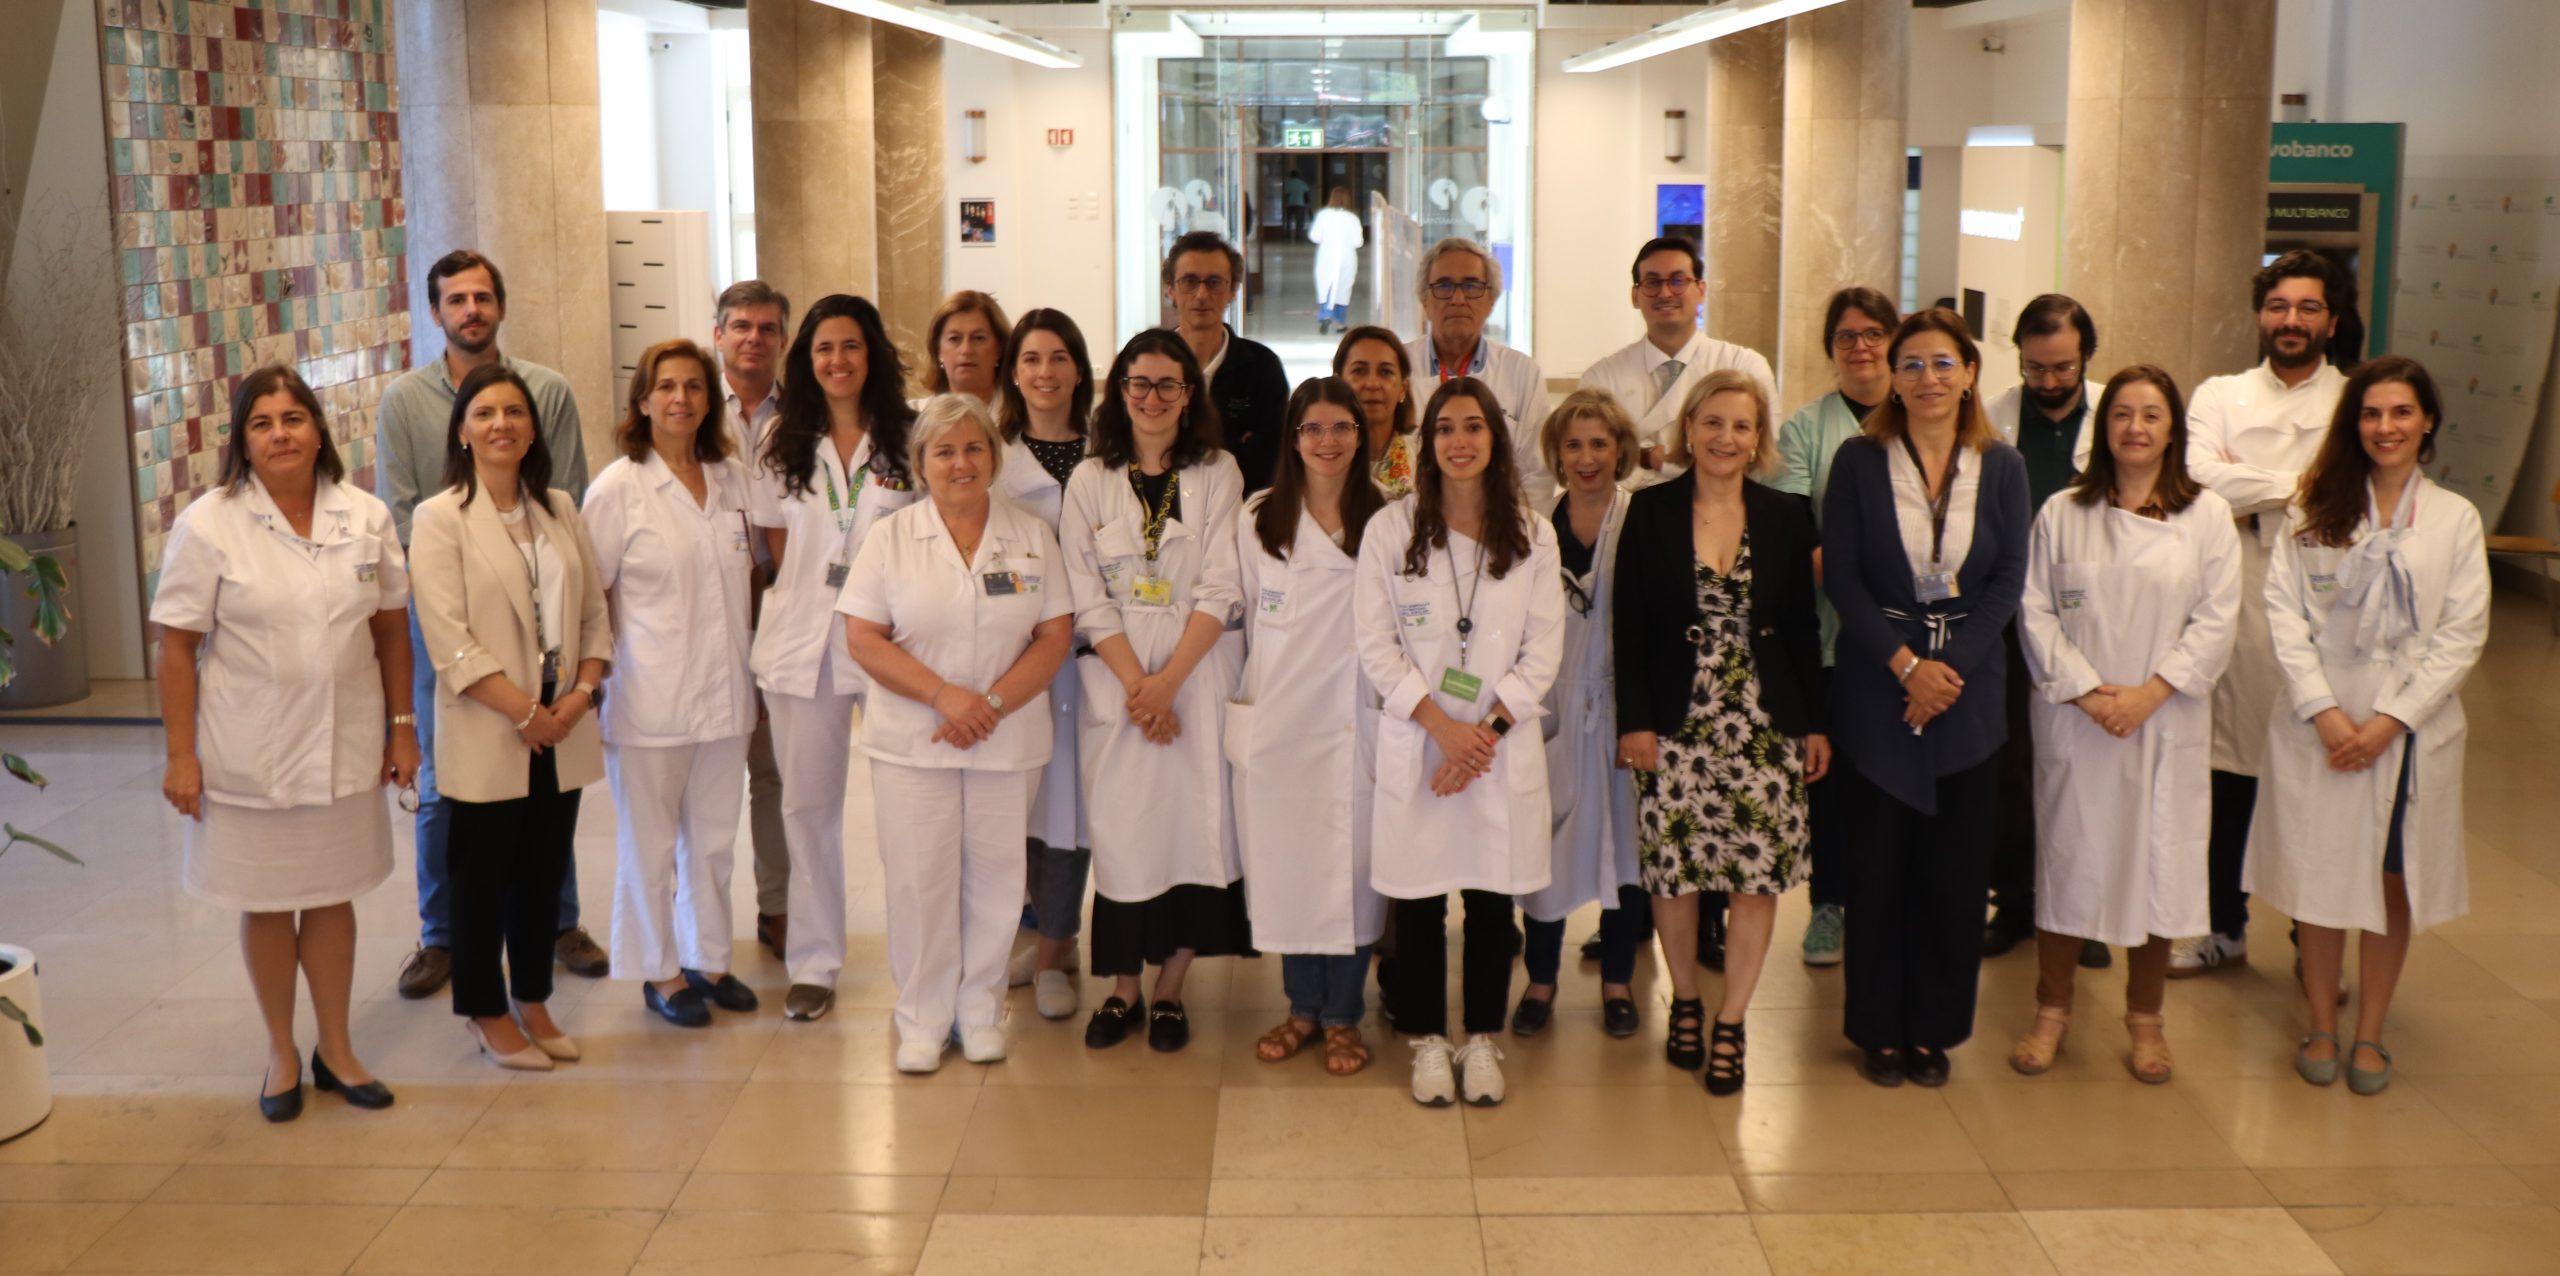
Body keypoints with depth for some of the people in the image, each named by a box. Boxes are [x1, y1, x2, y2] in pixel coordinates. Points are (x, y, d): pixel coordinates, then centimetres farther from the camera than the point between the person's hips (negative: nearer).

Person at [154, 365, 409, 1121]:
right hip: (249, 753, -2)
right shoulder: (207, 525, -9)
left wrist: (402, 726, 5)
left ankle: (336, 1049, 29)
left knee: (332, 895, 14)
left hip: (344, 747, 2)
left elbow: (392, 627, 6)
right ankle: (281, 1053, 29)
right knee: (265, 903, 11)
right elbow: (177, 647, -8)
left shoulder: (366, 517, -1)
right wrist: (181, 757, -9)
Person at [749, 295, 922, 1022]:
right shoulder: (782, 445, 7)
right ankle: (812, 964, 18)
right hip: (802, 644, 2)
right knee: (807, 803, 7)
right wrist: (806, 594, 3)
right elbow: (776, 544, 13)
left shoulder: (909, 437, -1)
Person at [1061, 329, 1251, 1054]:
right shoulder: (1090, 480, 6)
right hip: (1114, 679, 0)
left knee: (1194, 823, -1)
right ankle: (1123, 991, 12)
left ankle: (1169, 990, 12)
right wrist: (1135, 683, -11)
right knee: (1120, 826, 0)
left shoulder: (1218, 475, 3)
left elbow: (1221, 590, -3)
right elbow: (1086, 597, 0)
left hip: (1197, 674, 0)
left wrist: (1168, 681, -12)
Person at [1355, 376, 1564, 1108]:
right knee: (1419, 902, 4)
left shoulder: (1532, 536, 4)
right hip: (1416, 745, -1)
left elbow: (1544, 651, 2)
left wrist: (1487, 729, -9)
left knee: (1493, 900, 7)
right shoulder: (1391, 530, -1)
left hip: (1505, 747, 1)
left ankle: (1482, 1041, 21)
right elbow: (1376, 646, -4)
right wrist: (1444, 727, -12)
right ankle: (1428, 1041, 18)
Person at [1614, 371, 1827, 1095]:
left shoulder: (1788, 517, 5)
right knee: (1673, 869, 3)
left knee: (1759, 872, -1)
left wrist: (1815, 724, 4)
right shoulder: (1651, 513, 1)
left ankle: (1731, 1024, 13)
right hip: (1677, 724, -1)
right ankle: (1685, 1001, 26)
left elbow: (1804, 628, 7)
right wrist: (1634, 721, -6)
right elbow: (1628, 625, -1)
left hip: (1766, 727, 1)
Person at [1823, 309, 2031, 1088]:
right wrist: (1905, 665, -13)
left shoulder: (2001, 467, 5)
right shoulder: (1859, 461, -1)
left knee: (1955, 868, 5)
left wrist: (1950, 666, -11)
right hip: (1876, 688, -1)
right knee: (1879, 865, 3)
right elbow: (1841, 578, -5)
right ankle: (1879, 1030, 16)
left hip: (1967, 691, 2)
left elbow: (2008, 582, 1)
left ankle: (1935, 1028, 19)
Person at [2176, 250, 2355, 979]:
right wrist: (2295, 486, -9)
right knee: (2230, 774, 9)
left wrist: (2251, 494, -14)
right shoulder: (2220, 397, 10)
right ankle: (2227, 929, 25)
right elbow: (2199, 476, -9)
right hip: (2236, 611, 2)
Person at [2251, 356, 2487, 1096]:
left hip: (2412, 729, 0)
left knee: (2394, 882, 6)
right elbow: (2284, 611, -4)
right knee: (2320, 878, 5)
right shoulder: (2316, 512, 2)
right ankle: (2321, 1027, 20)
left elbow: (2463, 634, -2)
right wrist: (2324, 711, -13)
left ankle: (2370, 1034, 20)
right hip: (2320, 727, 0)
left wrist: (2390, 720, -11)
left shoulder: (2455, 520, 2)